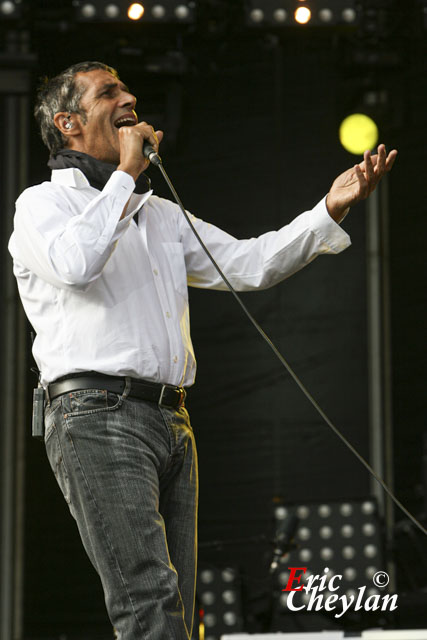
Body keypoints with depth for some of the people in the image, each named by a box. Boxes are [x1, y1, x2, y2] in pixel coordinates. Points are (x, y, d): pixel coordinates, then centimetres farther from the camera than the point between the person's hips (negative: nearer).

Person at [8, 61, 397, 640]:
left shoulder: (160, 214, 26)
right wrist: (126, 173, -7)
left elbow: (247, 264, 21)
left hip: (171, 423, 7)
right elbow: (76, 262, -18)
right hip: (98, 415, -7)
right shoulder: (43, 202, 5)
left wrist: (330, 210, 10)